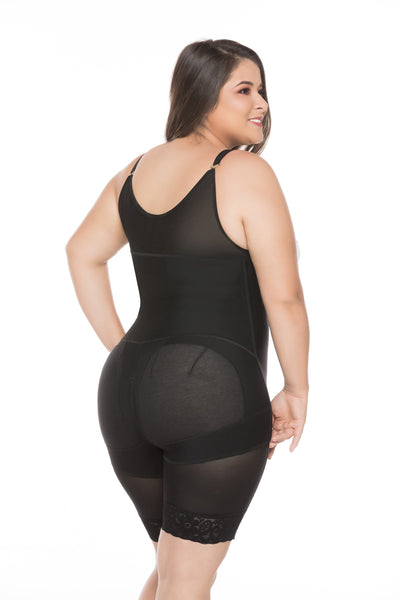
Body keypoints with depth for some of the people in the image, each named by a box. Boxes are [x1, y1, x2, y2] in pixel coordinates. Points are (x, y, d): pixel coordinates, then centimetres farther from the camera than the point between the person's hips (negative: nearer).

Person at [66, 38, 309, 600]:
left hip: (127, 387, 7)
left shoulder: (137, 170, 11)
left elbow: (82, 254, 18)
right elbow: (283, 297, -12)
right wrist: (296, 392, 0)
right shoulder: (247, 173, -10)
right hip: (217, 391, -7)